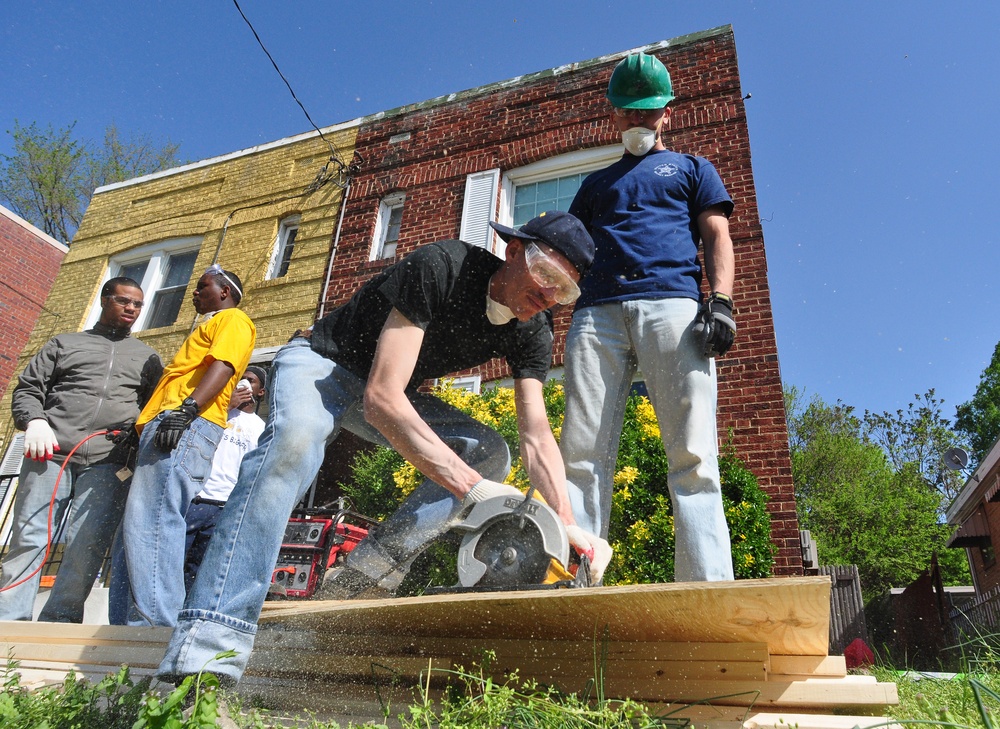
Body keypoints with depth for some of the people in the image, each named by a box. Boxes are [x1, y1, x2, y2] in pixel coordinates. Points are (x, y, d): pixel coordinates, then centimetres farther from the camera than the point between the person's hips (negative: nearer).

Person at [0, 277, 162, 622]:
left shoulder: (147, 357, 24)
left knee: (86, 548, -9)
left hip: (109, 462, 0)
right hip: (52, 452, 0)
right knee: (28, 539, -4)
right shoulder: (64, 343, 22)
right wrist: (34, 420, -4)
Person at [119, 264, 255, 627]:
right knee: (139, 527, 7)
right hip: (166, 426, 11)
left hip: (188, 425, -11)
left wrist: (187, 408, -28)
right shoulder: (209, 328, 37)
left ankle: (154, 623, -26)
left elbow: (224, 365, -13)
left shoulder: (233, 319, 6)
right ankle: (128, 619, 9)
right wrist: (143, 427, 25)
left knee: (150, 521, -22)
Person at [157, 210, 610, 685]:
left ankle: (360, 580, -21)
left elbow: (537, 439, -16)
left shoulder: (532, 332, -12)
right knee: (295, 438, -38)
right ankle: (203, 655, -40)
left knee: (488, 452, -11)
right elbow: (380, 399, -38)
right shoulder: (440, 268, -32)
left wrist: (567, 525, -31)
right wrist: (471, 487, -43)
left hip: (393, 389, 7)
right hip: (321, 362, -6)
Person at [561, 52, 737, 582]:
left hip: (673, 305, -2)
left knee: (693, 456, -14)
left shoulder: (692, 168, 27)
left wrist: (720, 300, -6)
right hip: (596, 313, 2)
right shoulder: (597, 182, 35)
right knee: (582, 458, -11)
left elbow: (717, 237, 13)